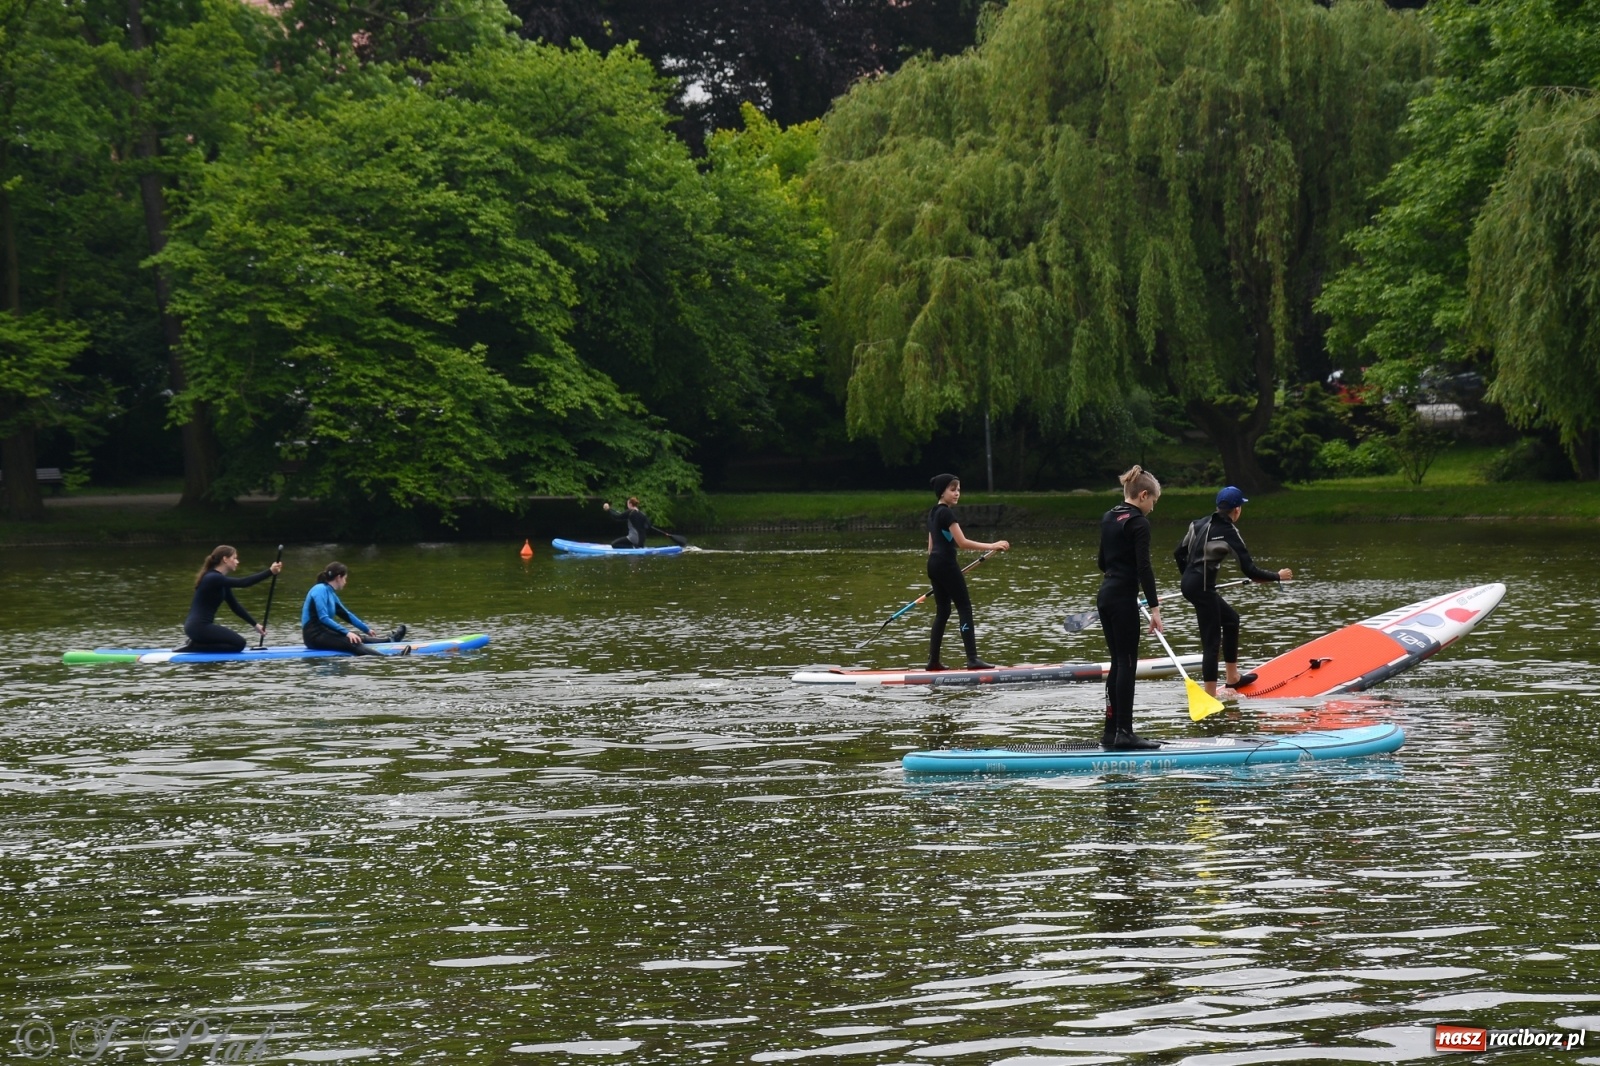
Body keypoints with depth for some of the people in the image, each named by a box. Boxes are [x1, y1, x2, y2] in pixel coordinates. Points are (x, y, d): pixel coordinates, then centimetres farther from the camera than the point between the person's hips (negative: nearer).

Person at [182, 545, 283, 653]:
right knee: (239, 644, -9)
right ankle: (195, 647, -9)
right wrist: (270, 572, -27)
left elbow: (235, 606, 16)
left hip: (200, 625, 10)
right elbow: (243, 583, -25)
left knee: (236, 642, 18)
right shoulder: (213, 578, -17)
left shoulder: (220, 580, 14)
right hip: (198, 626, -10)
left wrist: (255, 624, 11)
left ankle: (197, 644, 8)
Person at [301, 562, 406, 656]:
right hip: (314, 636, -11)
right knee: (352, 642, -24)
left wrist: (367, 629, 39)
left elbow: (346, 614, 30)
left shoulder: (330, 592, 18)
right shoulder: (320, 590, -11)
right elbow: (323, 618, -22)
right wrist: (346, 632, -25)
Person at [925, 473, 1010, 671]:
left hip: (933, 565, 10)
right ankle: (972, 660, -14)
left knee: (942, 612, 12)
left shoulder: (933, 513, 16)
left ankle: (933, 661, 10)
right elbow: (962, 542, -18)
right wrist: (991, 547, -18)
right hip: (946, 564, -10)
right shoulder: (947, 513, -13)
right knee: (965, 609, -8)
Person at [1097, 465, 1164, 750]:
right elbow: (1144, 567, -18)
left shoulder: (1108, 518, 13)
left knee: (1118, 663, 12)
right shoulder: (1138, 523, -12)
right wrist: (1154, 607, -19)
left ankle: (1111, 731, 13)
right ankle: (1124, 732, -7)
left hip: (1105, 595, 8)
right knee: (1127, 664, -5)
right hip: (1123, 599, -8)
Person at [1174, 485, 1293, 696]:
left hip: (1190, 584, 9)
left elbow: (1179, 554, 14)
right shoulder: (1229, 533, -14)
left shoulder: (1201, 523, 8)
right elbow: (1250, 571, -16)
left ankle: (1232, 678, 34)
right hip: (1203, 588, -9)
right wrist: (1277, 576, -2)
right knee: (1211, 641, -6)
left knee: (1231, 619, 26)